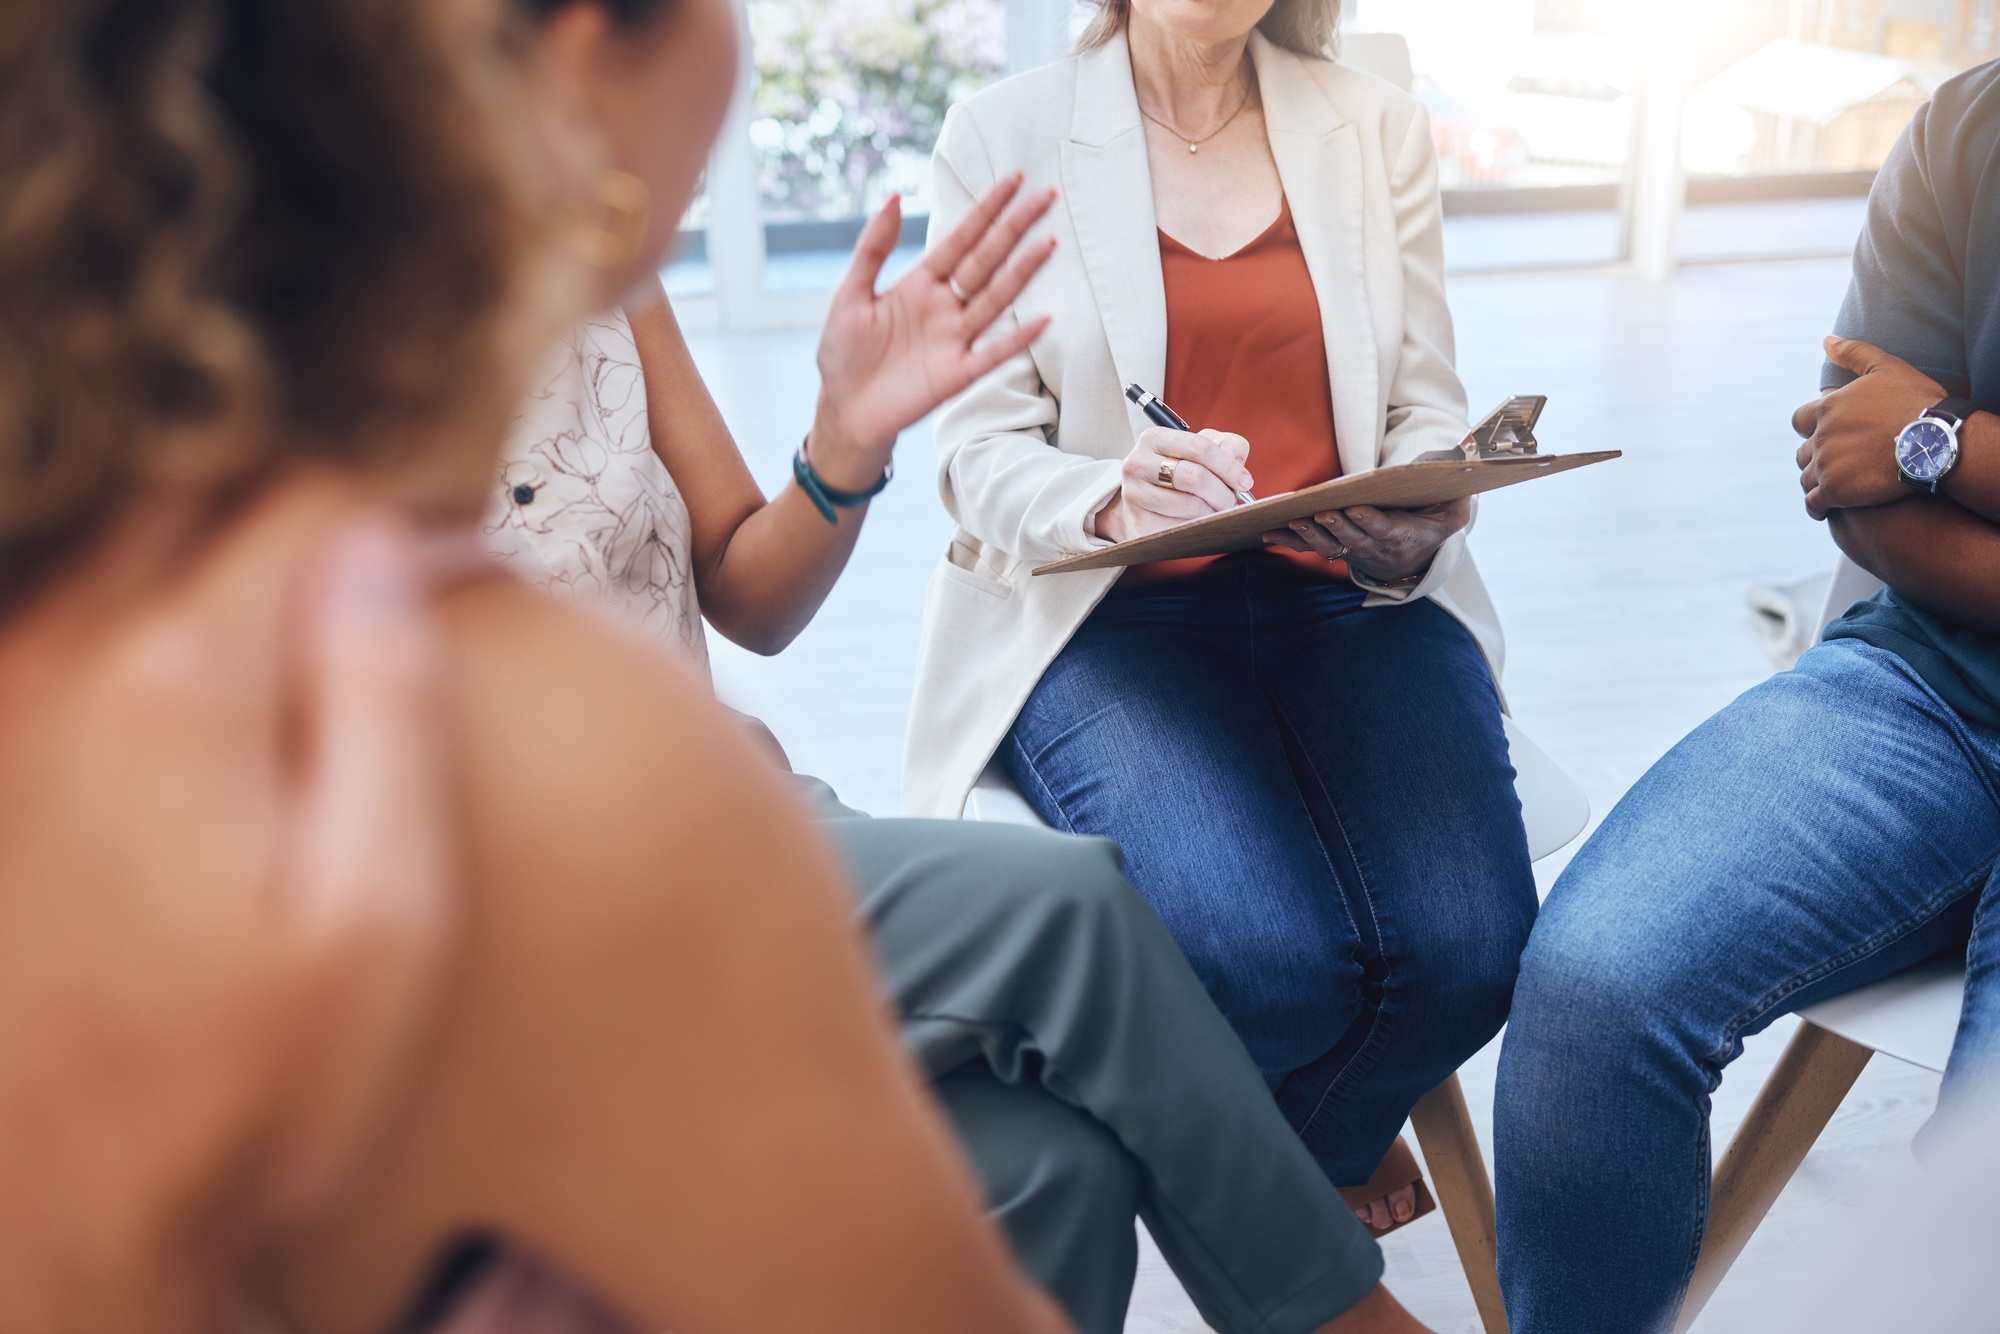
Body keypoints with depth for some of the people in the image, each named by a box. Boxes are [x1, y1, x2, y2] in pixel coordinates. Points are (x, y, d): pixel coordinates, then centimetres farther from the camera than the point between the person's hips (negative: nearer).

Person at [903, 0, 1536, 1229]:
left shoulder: (1381, 128, 13)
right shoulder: (1004, 137, 5)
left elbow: (1429, 407, 10)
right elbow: (981, 453, 0)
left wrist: (1420, 526, -14)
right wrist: (1111, 500, -23)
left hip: (1349, 598, 3)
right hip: (1109, 612, -2)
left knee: (1466, 944, -23)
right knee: (1262, 955, -29)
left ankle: (1310, 1149, 12)